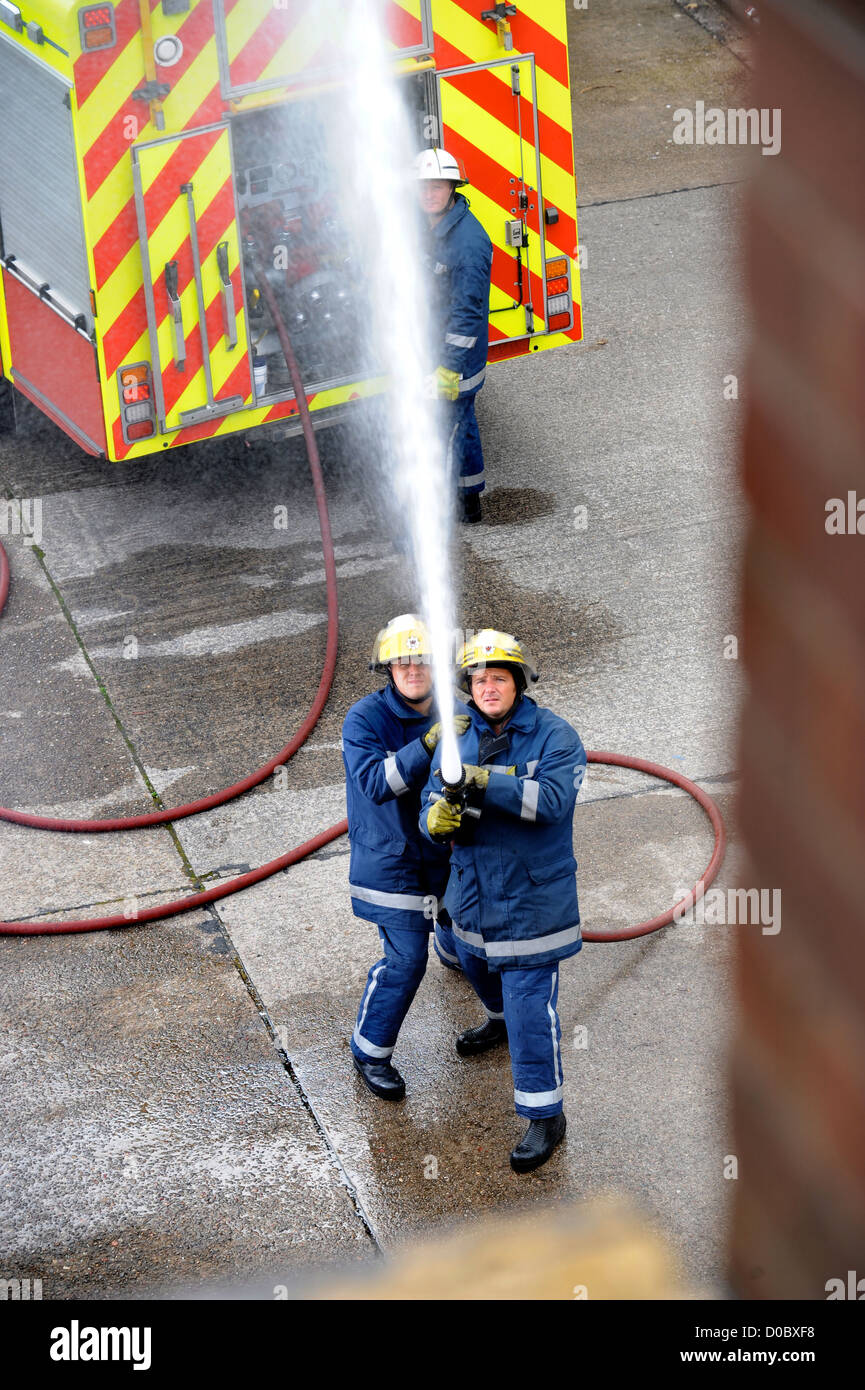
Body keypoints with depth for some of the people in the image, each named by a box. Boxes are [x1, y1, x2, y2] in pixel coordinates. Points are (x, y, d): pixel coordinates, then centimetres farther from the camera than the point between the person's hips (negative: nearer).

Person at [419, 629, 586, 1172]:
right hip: (474, 888, 6)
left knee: (531, 1005, -8)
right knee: (478, 966, 30)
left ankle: (546, 1117, 2)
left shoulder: (554, 736, -14)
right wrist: (438, 818, -26)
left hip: (534, 896, -6)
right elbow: (432, 806, -1)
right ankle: (501, 1020, 64)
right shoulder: (458, 738, 1)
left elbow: (553, 800, -28)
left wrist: (488, 782, -38)